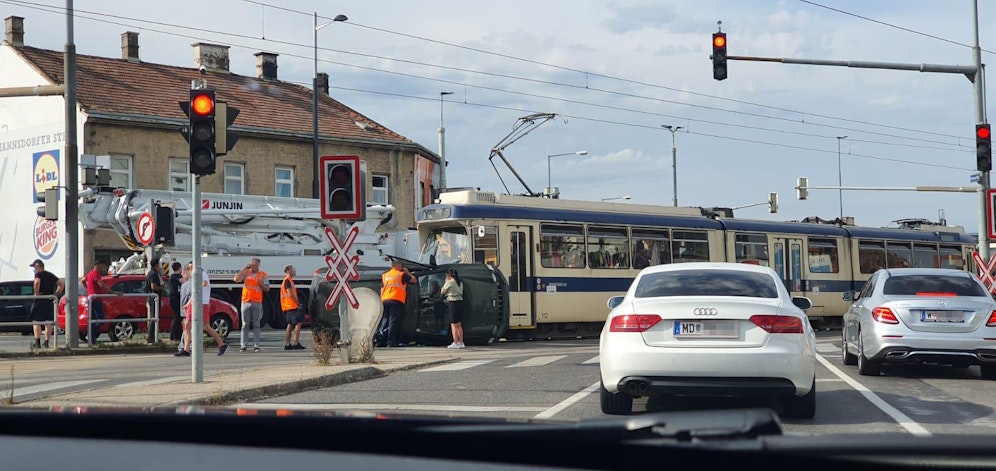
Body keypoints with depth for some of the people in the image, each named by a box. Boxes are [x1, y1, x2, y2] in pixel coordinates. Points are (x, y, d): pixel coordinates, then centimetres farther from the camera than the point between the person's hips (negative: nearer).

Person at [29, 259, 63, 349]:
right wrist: (56, 294, 12)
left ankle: (37, 342, -10)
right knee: (49, 322, 7)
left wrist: (36, 293, -16)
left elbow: (37, 282, -26)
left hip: (40, 301, -6)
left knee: (36, 321, -3)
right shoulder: (50, 275, 17)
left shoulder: (38, 274, -4)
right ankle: (46, 342, 7)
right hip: (50, 301, 6)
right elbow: (61, 284, 17)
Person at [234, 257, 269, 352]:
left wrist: (261, 284, -15)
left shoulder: (263, 275, 5)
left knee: (256, 325, 0)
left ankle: (256, 345, 0)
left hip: (257, 302, 0)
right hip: (245, 302, 0)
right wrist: (245, 268, -12)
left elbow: (267, 289, 6)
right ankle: (243, 345, 2)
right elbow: (236, 279, -12)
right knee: (245, 325, 2)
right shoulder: (246, 273, 4)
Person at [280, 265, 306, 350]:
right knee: (298, 323, -11)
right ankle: (296, 343, -16)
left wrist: (297, 302, 13)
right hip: (291, 306, -10)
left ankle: (287, 344, 10)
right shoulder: (288, 280, -11)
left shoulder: (288, 280, 20)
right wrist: (298, 303, -10)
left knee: (290, 325, 11)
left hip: (288, 307, 10)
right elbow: (290, 294, -18)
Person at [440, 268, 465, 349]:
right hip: (460, 301, 8)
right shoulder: (460, 282, 15)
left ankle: (455, 343, -7)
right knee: (459, 325, 13)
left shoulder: (449, 282, -8)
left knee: (454, 325, -5)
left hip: (453, 302, -8)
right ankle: (461, 342, 14)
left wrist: (446, 282, 11)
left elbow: (442, 292, 0)